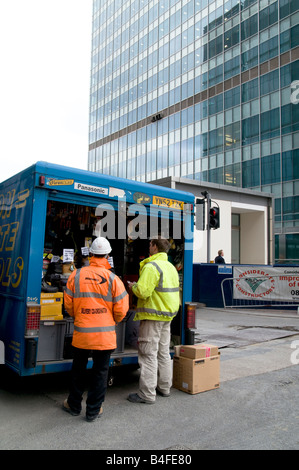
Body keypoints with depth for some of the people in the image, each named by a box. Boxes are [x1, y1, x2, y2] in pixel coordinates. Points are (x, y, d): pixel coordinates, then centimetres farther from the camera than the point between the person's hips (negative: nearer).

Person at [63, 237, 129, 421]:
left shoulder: (76, 275, -4)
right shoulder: (113, 279, -9)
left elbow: (68, 304, 3)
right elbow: (121, 310, -6)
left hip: (81, 332, 2)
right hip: (105, 334, -2)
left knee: (79, 369, 19)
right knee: (100, 371, 12)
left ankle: (74, 405, 35)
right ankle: (94, 410, 22)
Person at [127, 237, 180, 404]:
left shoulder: (151, 266, -17)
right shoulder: (171, 267, 12)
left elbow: (143, 292, -25)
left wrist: (133, 286, -4)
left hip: (153, 316, -9)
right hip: (168, 315, 9)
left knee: (148, 354, -2)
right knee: (163, 352, 17)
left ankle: (147, 394, 4)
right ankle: (164, 387, 28)